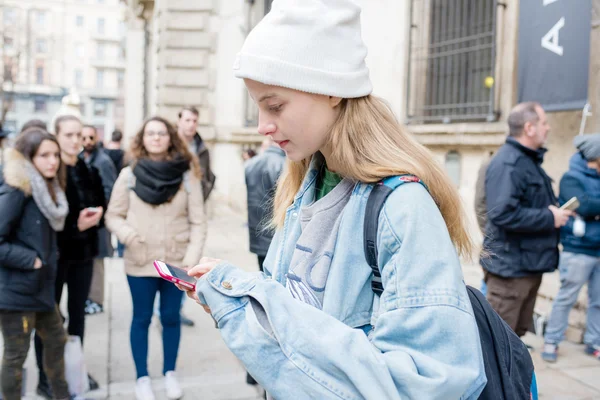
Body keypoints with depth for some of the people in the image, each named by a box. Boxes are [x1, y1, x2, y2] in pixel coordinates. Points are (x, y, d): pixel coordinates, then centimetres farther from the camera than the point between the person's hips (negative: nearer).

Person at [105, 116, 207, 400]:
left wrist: (192, 257, -12)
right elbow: (113, 216, 3)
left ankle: (170, 373, 31)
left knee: (171, 317, 13)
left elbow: (198, 222, -3)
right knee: (141, 319, 12)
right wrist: (128, 235, -17)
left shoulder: (187, 174, -3)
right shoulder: (129, 175, -2)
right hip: (140, 263, 0)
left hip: (176, 263, 0)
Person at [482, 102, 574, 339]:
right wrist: (549, 218, -19)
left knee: (518, 333, 19)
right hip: (511, 265, -10)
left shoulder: (529, 160, 13)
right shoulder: (508, 163, -19)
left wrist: (556, 210, 7)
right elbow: (503, 214, -30)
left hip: (530, 264, 10)